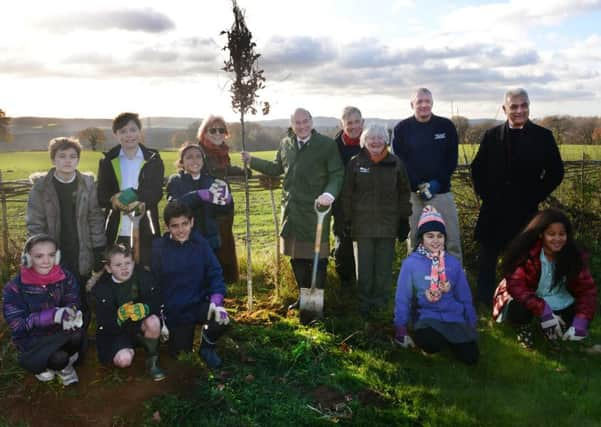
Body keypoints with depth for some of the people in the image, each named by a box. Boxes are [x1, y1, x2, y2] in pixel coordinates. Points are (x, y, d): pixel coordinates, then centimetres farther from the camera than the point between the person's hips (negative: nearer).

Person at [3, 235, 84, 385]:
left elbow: (73, 303, -9)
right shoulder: (14, 287, -16)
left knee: (77, 335, -30)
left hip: (59, 333, 3)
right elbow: (16, 324, -20)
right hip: (31, 340, -3)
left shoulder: (66, 278, -9)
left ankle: (63, 364, 4)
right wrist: (52, 315, -35)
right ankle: (41, 366, 8)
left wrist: (70, 313, -36)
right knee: (58, 358, -31)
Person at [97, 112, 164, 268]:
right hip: (116, 232, 1)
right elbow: (100, 195, 3)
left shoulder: (153, 159, 6)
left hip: (145, 232, -1)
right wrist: (113, 200, -21)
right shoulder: (108, 161, 10)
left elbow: (156, 192, -2)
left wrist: (141, 203, -24)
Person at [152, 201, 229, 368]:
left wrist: (216, 301, -25)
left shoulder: (201, 244, -9)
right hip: (173, 311, 0)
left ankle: (207, 347, 5)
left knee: (220, 320, -28)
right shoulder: (159, 248, -12)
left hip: (199, 304, 0)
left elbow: (215, 274, -8)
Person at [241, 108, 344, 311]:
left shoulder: (327, 144, -6)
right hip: (291, 209, 5)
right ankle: (303, 296, 29)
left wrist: (329, 193, -26)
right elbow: (277, 168, 26)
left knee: (318, 256, 3)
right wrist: (252, 161, 23)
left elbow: (337, 174, -9)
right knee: (296, 255, 13)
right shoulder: (286, 144, 11)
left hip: (316, 210, -5)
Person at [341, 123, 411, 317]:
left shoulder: (395, 164, 4)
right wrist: (346, 220, 1)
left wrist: (404, 219, 8)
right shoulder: (355, 163, 2)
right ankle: (365, 305, 16)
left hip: (388, 224, 1)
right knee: (364, 266, 4)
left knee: (384, 268, 6)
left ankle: (380, 303, 20)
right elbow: (347, 195, 4)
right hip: (362, 225, -1)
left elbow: (404, 193, 10)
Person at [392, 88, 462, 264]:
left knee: (451, 238, 1)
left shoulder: (446, 126, 6)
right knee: (414, 239, 4)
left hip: (441, 191, 1)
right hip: (412, 193, -1)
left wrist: (438, 182, -9)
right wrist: (419, 186, -12)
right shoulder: (401, 129, 3)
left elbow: (452, 158, 5)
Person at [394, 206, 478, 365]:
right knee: (430, 344, -35)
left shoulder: (453, 262, 5)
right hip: (426, 317, -2)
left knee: (470, 357, -18)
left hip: (454, 317, 3)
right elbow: (403, 298, -2)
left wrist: (472, 326, 13)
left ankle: (448, 338, 13)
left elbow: (465, 297, 12)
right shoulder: (411, 263, -5)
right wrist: (401, 329, -4)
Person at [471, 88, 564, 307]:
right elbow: (477, 168, 10)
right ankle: (484, 300, 23)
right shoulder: (492, 135, 3)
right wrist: (484, 193, 1)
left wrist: (535, 196, -4)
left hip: (525, 210, -1)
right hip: (494, 209, 1)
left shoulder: (543, 136, -2)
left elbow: (556, 172, 1)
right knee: (488, 255, 10)